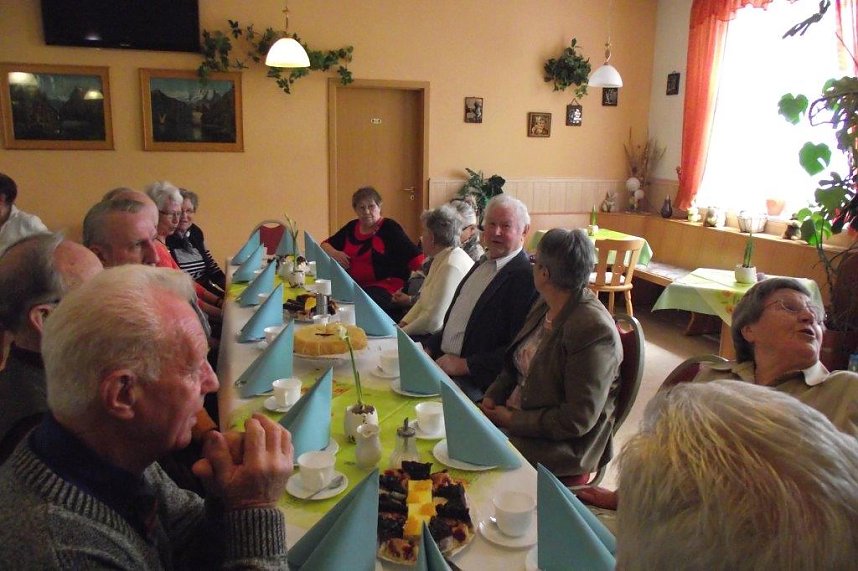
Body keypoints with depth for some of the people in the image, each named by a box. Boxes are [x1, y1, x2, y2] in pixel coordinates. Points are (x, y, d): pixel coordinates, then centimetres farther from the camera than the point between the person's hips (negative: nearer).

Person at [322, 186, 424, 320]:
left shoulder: (390, 228, -2)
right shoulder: (352, 227, 16)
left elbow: (414, 256, -12)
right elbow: (325, 244, 25)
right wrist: (334, 253, 2)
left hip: (386, 286, -5)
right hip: (353, 285, 5)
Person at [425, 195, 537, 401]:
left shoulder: (526, 277, -14)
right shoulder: (482, 264, 16)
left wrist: (465, 365, -18)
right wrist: (429, 348, 7)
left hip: (479, 382, -8)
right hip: (442, 361, 8)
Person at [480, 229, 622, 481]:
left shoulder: (594, 330, -23)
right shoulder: (545, 305, 4)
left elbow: (577, 420, -22)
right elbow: (516, 365, 16)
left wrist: (513, 420, -18)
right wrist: (492, 396, -1)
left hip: (563, 448, -8)